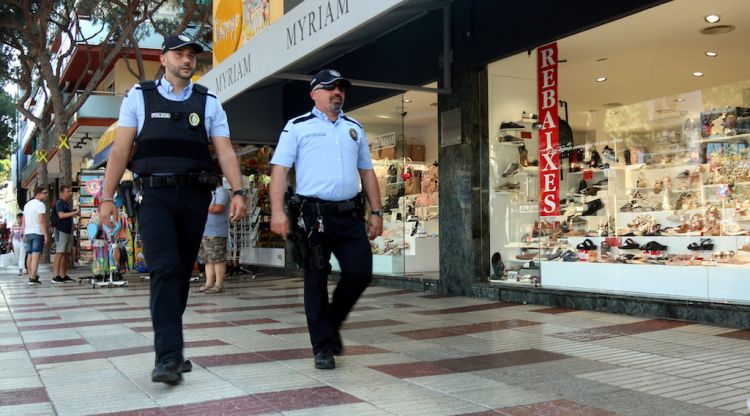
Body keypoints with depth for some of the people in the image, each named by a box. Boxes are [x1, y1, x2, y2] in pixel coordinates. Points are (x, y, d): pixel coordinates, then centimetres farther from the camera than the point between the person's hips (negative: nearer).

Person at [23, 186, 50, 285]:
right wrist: (46, 235, -18)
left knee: (30, 255, 17)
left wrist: (24, 234, 23)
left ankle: (31, 276, 27)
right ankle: (33, 278, -18)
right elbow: (42, 221, -18)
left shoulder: (27, 204, 16)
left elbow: (23, 221, 18)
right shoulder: (40, 204, -10)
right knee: (36, 255, -11)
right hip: (38, 233, -8)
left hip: (28, 233, 8)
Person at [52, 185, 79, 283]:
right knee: (59, 253, -11)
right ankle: (56, 276, -13)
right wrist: (74, 212, -22)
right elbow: (61, 215, -21)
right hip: (61, 231, -9)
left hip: (68, 231, 9)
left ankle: (63, 276, 10)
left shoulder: (67, 203, 22)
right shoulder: (59, 202, -6)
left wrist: (74, 214, 17)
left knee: (66, 254, 7)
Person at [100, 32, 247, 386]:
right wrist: (107, 196, -2)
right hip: (154, 195, -2)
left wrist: (238, 191, -11)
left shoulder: (208, 102, 11)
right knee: (164, 270, -16)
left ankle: (170, 349, 21)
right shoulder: (140, 96, 8)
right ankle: (168, 356, -17)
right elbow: (120, 150, 5)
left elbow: (225, 151, 3)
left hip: (195, 196, 3)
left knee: (182, 273, 8)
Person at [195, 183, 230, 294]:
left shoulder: (221, 191, -5)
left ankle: (219, 285, -5)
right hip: (204, 231, 9)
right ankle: (209, 284, 10)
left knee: (218, 259, -7)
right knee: (207, 260, 7)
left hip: (216, 233, -9)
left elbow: (218, 208, -19)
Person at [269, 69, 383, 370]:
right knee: (316, 281, 2)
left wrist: (376, 212, 12)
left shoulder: (354, 128, 17)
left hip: (350, 214, 4)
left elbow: (367, 172, 19)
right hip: (314, 214, -4)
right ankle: (323, 347, 12)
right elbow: (279, 170, -3)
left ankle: (331, 323, 25)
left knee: (360, 273, -1)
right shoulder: (297, 127, 4)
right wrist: (277, 211, -13)